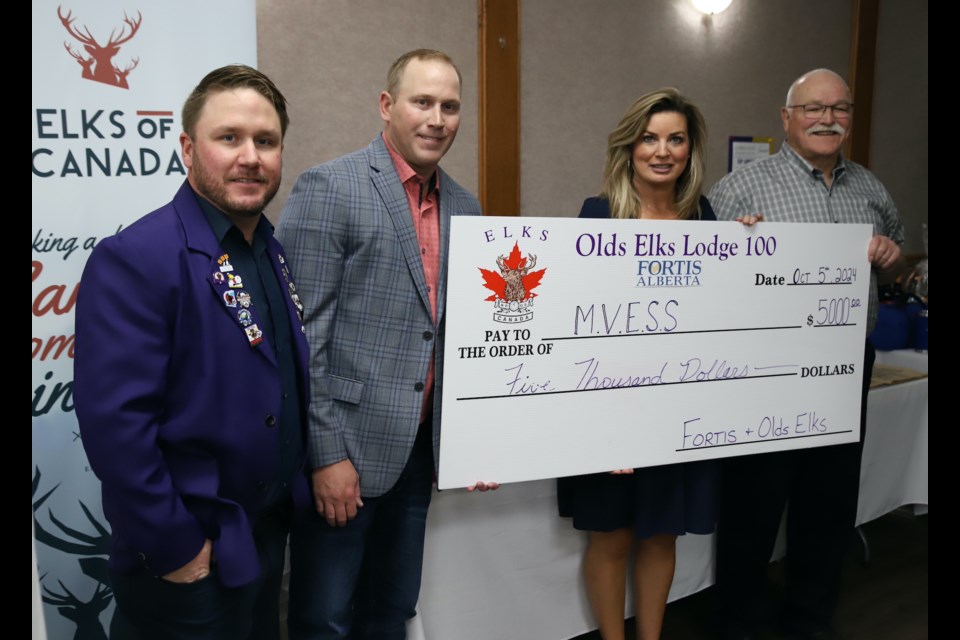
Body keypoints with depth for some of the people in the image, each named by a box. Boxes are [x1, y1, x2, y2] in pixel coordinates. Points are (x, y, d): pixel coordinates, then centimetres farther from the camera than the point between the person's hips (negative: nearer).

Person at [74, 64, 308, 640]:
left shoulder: (276, 252, 4)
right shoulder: (135, 259, -20)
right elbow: (114, 423, -23)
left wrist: (297, 488, 8)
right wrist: (174, 548, -18)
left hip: (272, 529, 8)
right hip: (190, 558, -7)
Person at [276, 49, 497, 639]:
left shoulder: (465, 207, 10)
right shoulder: (328, 188, -10)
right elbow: (301, 331, -14)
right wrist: (326, 453, -15)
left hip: (419, 449, 6)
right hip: (343, 447, -6)